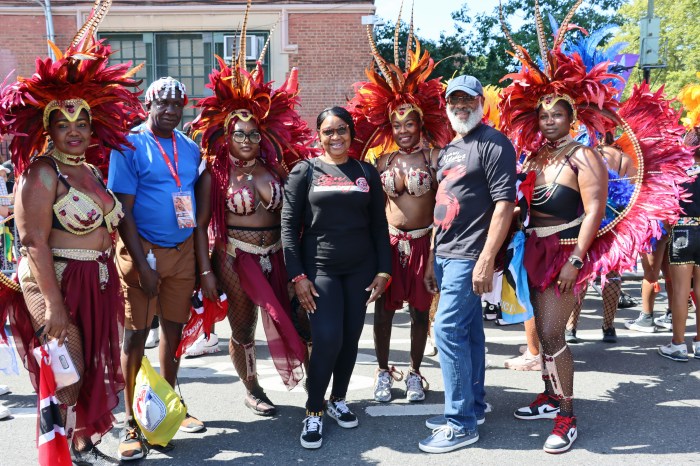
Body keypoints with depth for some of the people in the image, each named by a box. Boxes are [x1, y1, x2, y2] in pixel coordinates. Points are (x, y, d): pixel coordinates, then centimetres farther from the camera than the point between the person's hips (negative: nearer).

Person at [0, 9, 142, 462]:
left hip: (97, 284, 8)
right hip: (55, 284, -8)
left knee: (94, 371, 14)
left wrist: (109, 282, 14)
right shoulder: (42, 172, -12)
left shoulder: (91, 171, 11)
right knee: (66, 378, -4)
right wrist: (53, 305, -24)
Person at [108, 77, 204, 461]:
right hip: (142, 249, -5)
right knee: (136, 334, 1)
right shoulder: (130, 145, -7)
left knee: (173, 328, 12)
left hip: (183, 249, 5)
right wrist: (142, 264, -17)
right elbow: (123, 210, -11)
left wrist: (202, 257, 8)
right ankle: (131, 422, 13)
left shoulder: (191, 149, 9)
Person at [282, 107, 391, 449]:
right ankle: (313, 412, 7)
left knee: (351, 339, 9)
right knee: (327, 339, -11)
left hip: (360, 269, 3)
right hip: (319, 269, -3)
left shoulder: (367, 173, 7)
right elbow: (289, 225, -4)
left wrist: (383, 271, 1)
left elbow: (379, 226, 8)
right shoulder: (305, 171, 0)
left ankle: (338, 401, 29)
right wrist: (297, 275, -11)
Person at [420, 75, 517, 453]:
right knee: (468, 331, 14)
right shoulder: (448, 150, 17)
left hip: (469, 256, -8)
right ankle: (472, 407, 25)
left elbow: (504, 203, -16)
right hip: (446, 255, 8)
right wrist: (432, 259, 18)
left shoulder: (493, 143, -8)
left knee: (448, 330, -10)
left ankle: (461, 423, 0)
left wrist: (486, 259, -21)